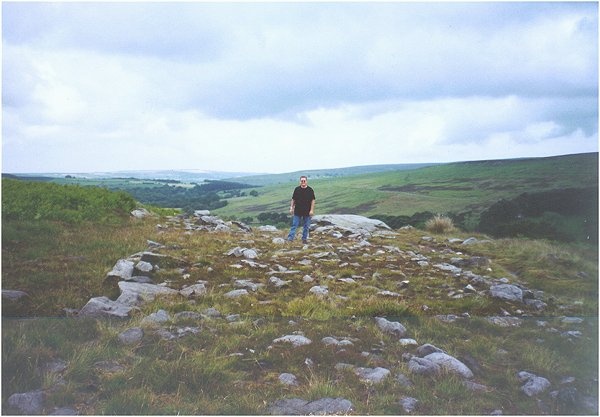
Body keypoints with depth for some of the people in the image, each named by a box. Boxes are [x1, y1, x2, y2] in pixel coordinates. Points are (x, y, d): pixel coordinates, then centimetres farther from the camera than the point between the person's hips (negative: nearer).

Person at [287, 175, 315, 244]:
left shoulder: (310, 190, -2)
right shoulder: (297, 189, 2)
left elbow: (313, 200, -2)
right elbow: (293, 199, 8)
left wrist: (312, 210, -8)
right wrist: (291, 208, 2)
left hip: (307, 212, 0)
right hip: (297, 211, 0)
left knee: (306, 226, 8)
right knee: (294, 225, 0)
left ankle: (304, 239, 19)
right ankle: (290, 238, -1)